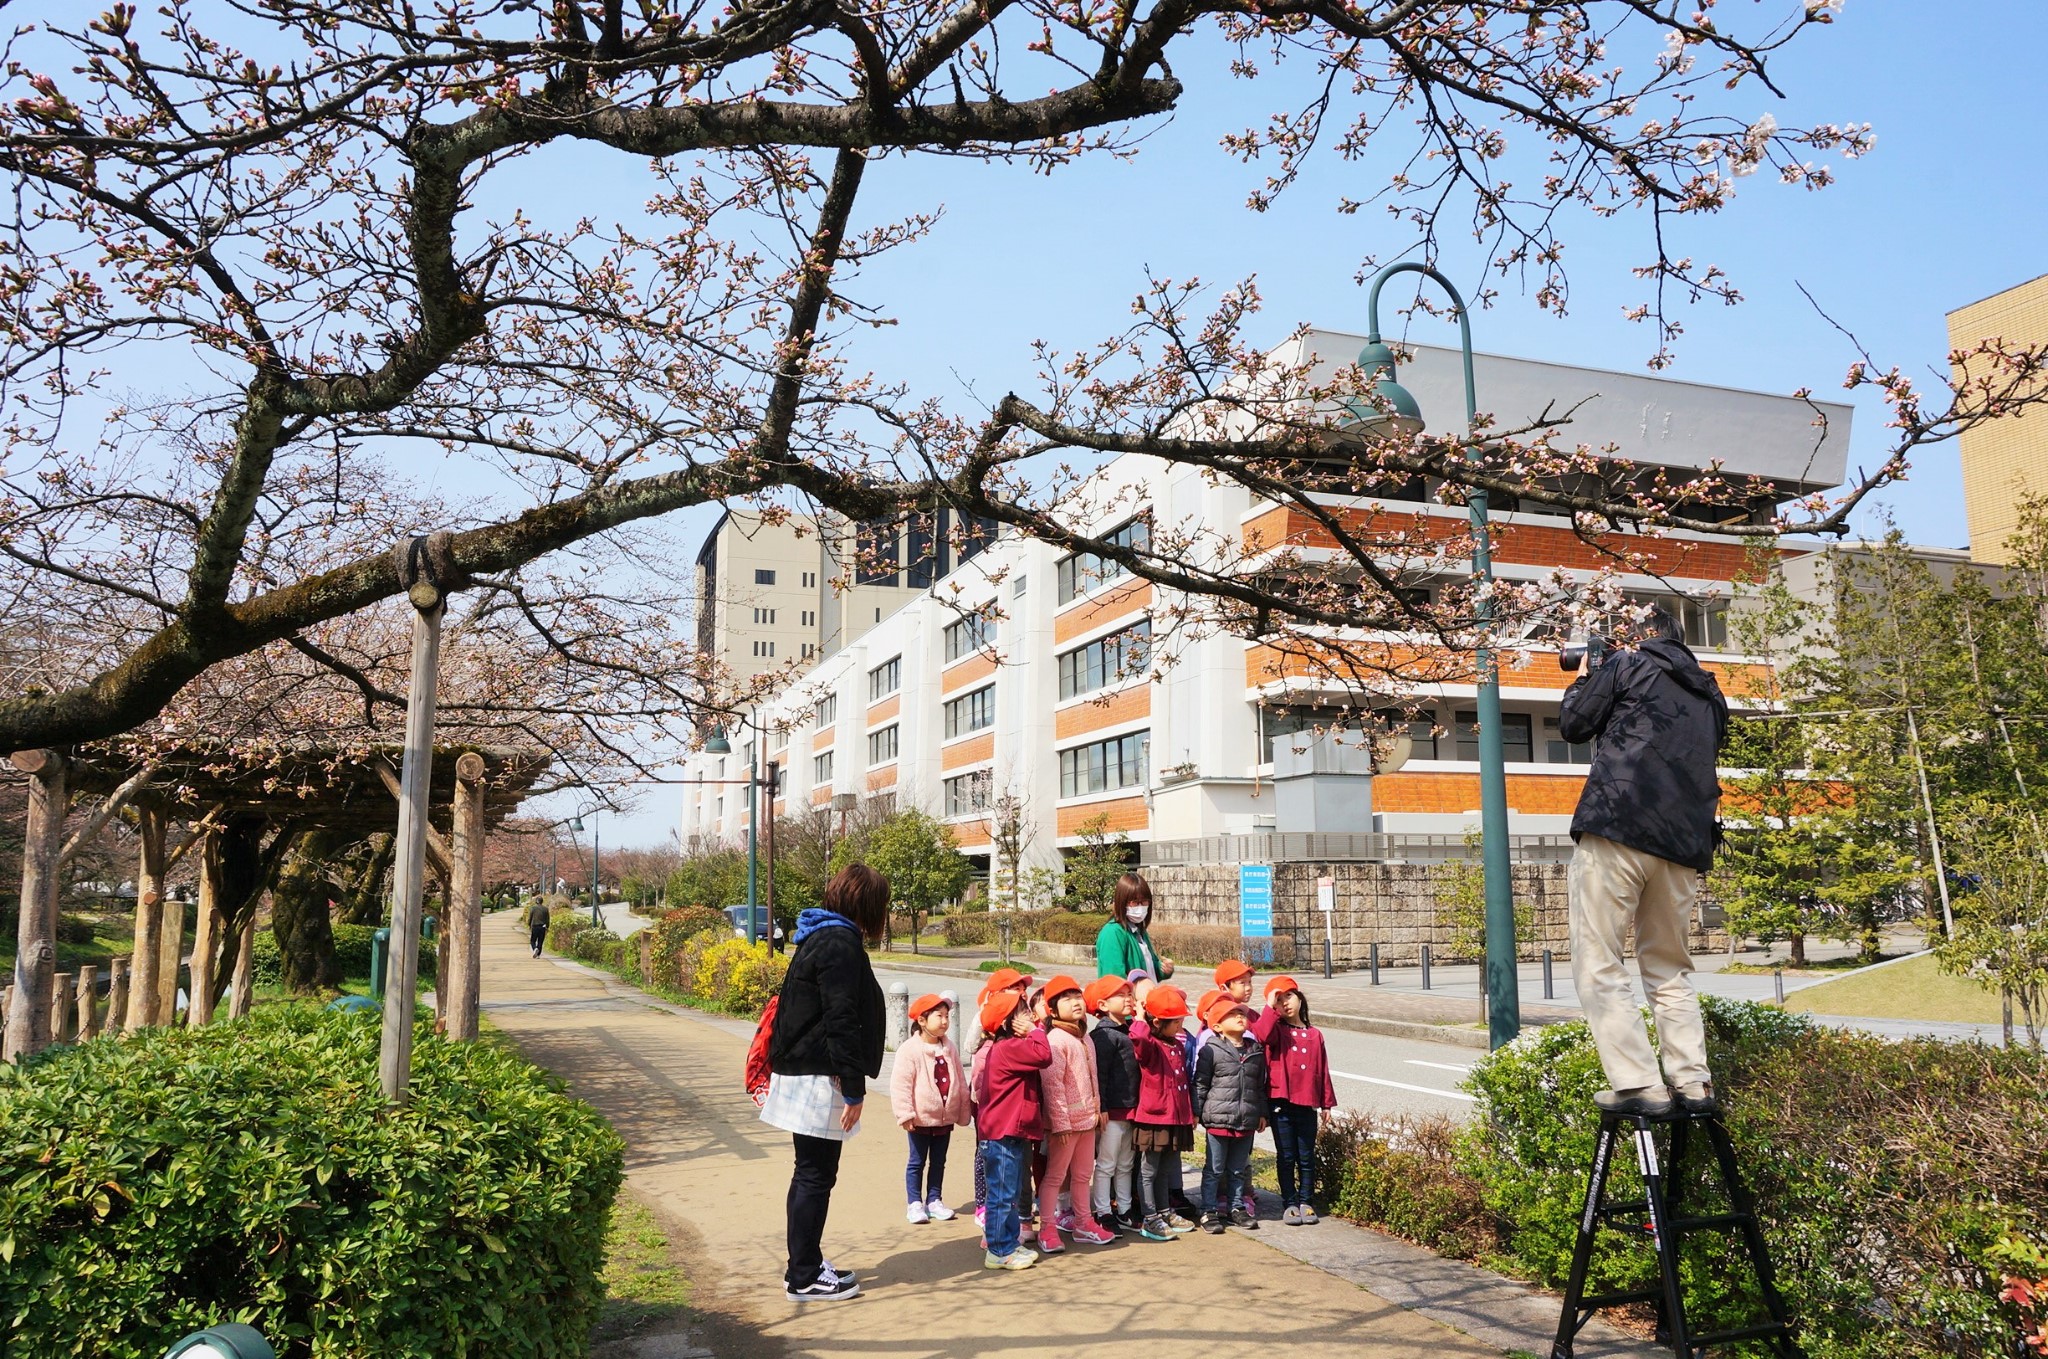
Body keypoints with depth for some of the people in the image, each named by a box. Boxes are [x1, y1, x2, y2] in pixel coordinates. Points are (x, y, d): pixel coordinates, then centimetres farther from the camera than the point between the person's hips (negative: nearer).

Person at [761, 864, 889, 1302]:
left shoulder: (819, 937, 14)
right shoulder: (840, 944, -17)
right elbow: (841, 1021, -21)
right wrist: (854, 1088, -18)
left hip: (801, 1071, 10)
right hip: (819, 1079, -10)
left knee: (811, 1175, 17)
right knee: (816, 1178, -1)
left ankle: (807, 1266, 27)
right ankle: (804, 1278, 8)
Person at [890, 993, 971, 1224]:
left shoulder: (949, 1048, 2)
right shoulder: (910, 1050, -15)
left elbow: (960, 1081, 8)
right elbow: (900, 1084, -17)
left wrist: (963, 1111, 8)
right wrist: (905, 1114, -18)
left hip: (945, 1117, 5)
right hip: (921, 1118, -5)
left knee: (939, 1162, 14)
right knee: (917, 1162, 7)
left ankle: (934, 1200, 26)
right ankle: (915, 1203, 16)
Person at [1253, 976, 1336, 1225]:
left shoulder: (1314, 1034, 9)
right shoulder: (1277, 1030, -1)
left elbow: (1323, 1070, 11)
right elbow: (1261, 1034, -27)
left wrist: (1326, 1103, 10)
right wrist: (1270, 1006, -20)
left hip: (1307, 1104, 3)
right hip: (1281, 1104, -3)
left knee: (1306, 1157, 9)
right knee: (1287, 1157, 5)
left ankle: (1306, 1202, 20)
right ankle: (1289, 1204, 14)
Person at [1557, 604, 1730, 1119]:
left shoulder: (1625, 665, 4)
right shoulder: (1709, 694, 23)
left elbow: (1574, 725, 8)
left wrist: (1584, 679, 25)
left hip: (1617, 829, -7)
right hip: (1684, 844, 7)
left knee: (1598, 965, -3)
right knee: (1669, 969, 17)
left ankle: (1639, 1086, -10)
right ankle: (1693, 1083, 10)